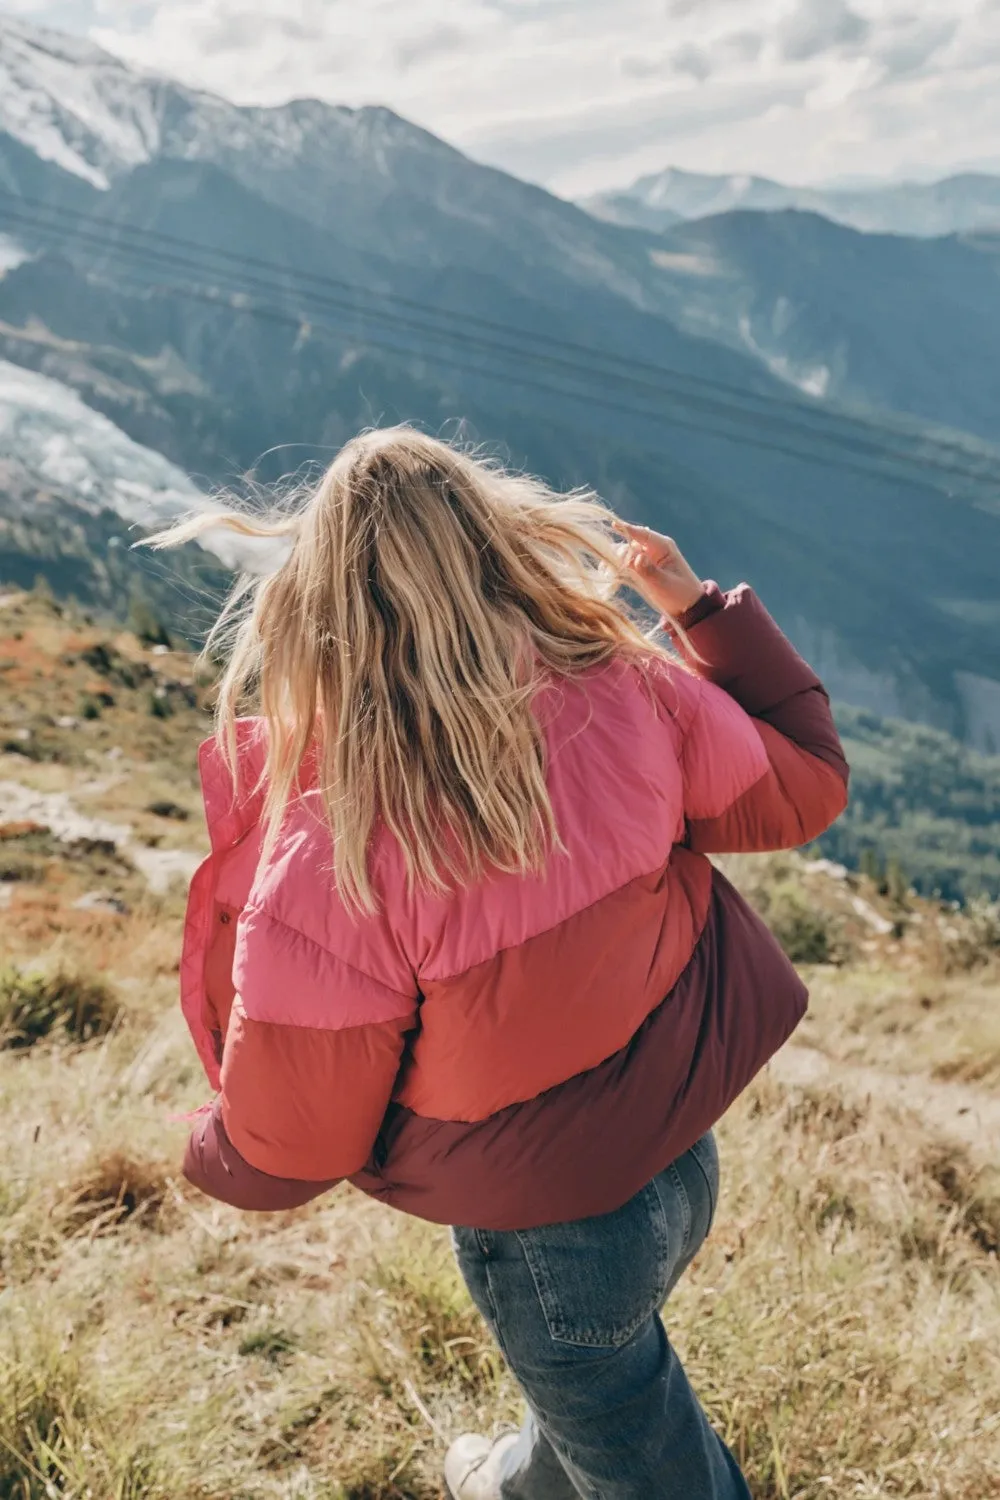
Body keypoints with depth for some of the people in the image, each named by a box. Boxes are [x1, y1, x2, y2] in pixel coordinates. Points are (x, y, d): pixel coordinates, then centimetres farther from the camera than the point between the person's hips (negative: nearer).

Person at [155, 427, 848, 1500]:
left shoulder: (337, 863, -35)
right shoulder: (634, 698, -23)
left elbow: (285, 1147, -19)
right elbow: (804, 787, -3)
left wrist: (209, 1156, 4)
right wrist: (704, 612, 3)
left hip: (545, 1235, -5)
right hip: (685, 1161, 6)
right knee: (605, 1394, 38)